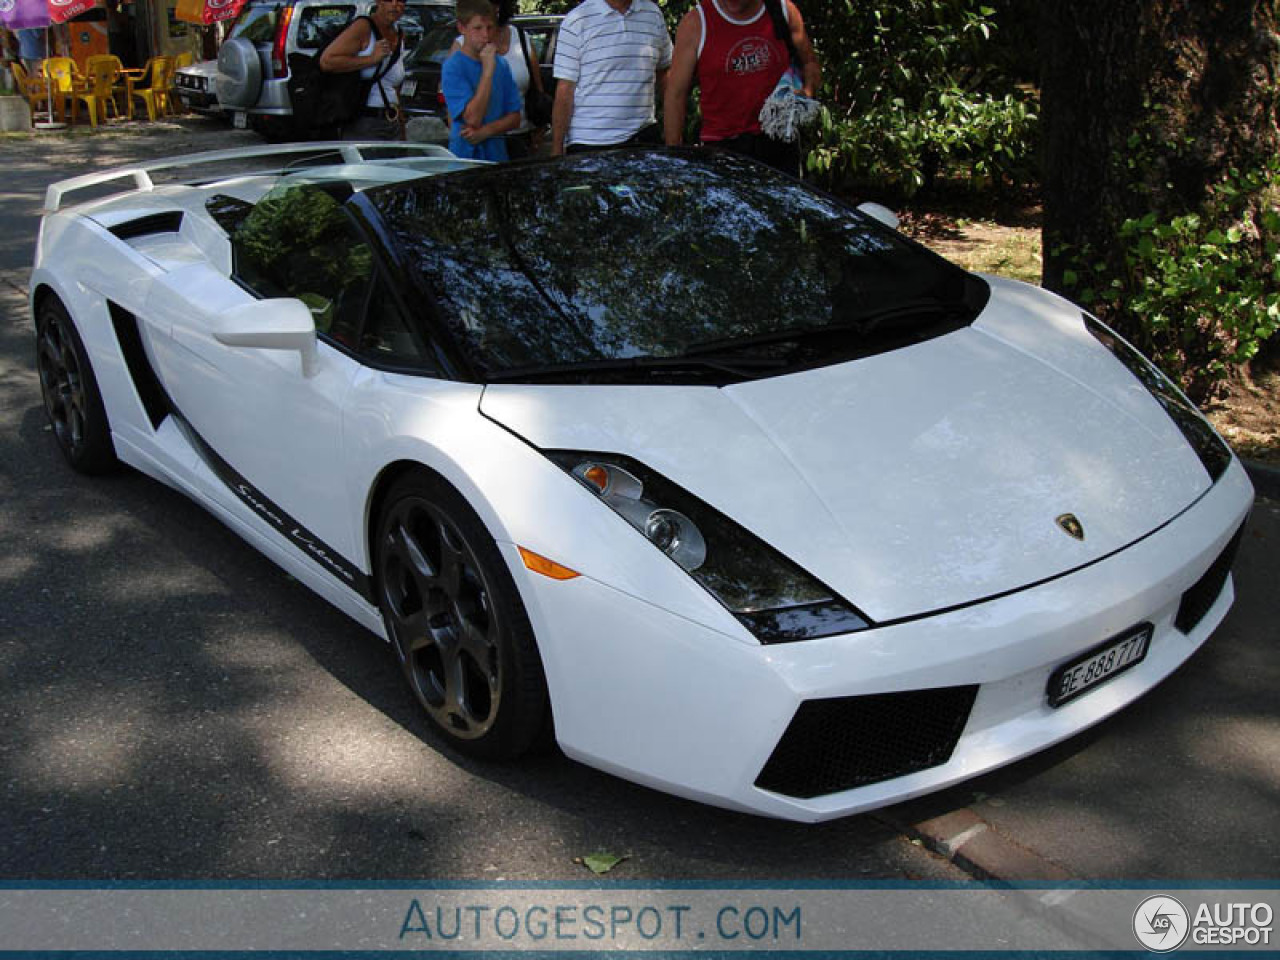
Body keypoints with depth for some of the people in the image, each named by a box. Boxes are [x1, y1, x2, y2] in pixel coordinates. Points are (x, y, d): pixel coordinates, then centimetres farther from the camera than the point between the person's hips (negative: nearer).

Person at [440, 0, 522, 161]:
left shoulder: (501, 64, 8)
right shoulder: (452, 67, -9)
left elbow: (514, 118, 7)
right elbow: (473, 118, -19)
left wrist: (485, 131, -11)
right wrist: (488, 69, -19)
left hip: (498, 155, 5)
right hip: (465, 155, -4)